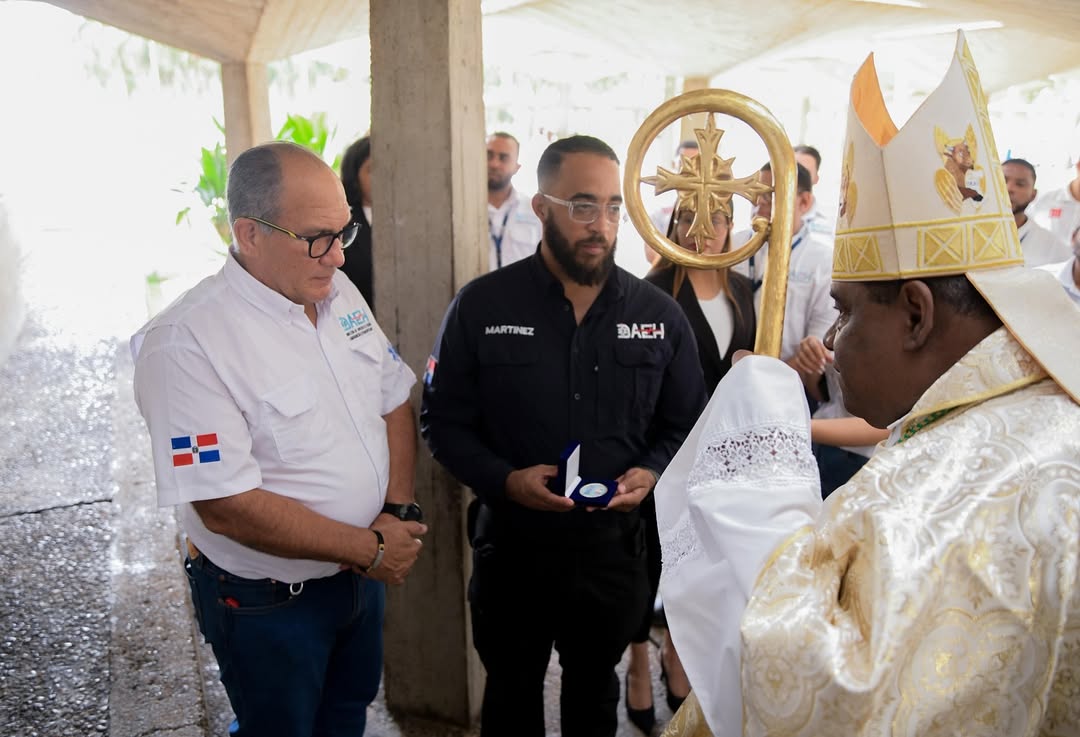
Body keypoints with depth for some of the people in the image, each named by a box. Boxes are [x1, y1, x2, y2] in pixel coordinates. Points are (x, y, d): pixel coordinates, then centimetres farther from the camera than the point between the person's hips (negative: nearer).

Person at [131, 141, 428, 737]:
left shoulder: (340, 293, -4)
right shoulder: (187, 343, -27)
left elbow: (393, 402, 5)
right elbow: (228, 507, -28)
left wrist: (398, 512, -10)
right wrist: (371, 549, -21)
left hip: (359, 574, 6)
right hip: (267, 602, -6)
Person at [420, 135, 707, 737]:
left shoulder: (660, 315, -2)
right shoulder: (483, 305, -7)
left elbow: (687, 425, 6)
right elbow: (444, 421, -4)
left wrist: (651, 472, -13)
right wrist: (505, 480, -20)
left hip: (613, 546, 2)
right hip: (511, 545, -1)